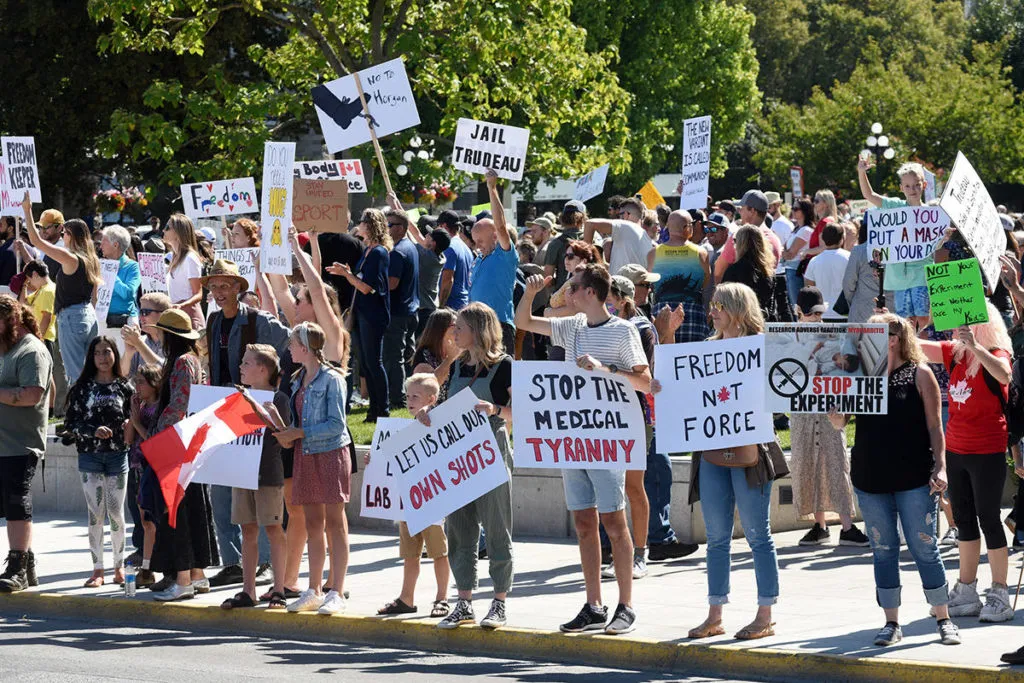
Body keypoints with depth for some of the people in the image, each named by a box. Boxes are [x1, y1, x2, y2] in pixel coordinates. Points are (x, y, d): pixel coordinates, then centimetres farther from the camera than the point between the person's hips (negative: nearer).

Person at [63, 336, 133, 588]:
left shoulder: (124, 387, 4)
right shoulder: (83, 388, 2)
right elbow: (70, 423, 0)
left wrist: (127, 428, -12)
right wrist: (94, 431, -15)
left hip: (118, 455, 0)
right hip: (90, 456, 0)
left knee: (116, 512, 3)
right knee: (96, 513, 1)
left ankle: (119, 566, 15)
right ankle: (97, 569, 5)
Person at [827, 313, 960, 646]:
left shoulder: (919, 375, -1)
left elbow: (934, 426, -2)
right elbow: (839, 423, 8)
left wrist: (940, 467, -10)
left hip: (914, 480, -4)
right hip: (870, 479, 4)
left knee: (924, 549, -1)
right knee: (883, 551, 7)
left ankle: (944, 620, 9)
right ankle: (891, 623, 14)